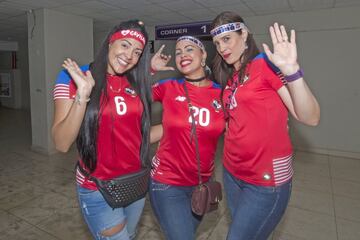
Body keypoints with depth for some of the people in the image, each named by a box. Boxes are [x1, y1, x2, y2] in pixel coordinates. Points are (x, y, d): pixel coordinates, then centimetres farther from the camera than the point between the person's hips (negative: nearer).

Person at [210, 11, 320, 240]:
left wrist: (292, 71, -34)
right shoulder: (230, 77, 10)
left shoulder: (266, 64, -11)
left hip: (266, 178, -6)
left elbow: (311, 118, -21)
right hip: (232, 172, 7)